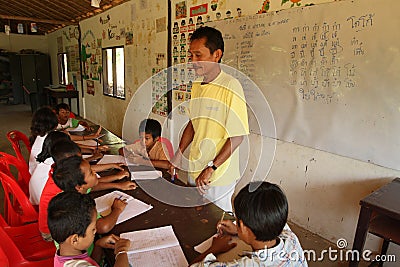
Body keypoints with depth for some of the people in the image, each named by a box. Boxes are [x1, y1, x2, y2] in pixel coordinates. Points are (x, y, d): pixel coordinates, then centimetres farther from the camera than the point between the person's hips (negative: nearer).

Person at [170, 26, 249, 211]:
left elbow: (237, 136, -20)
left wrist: (211, 168, -20)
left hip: (219, 175, -7)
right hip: (195, 169, 7)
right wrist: (178, 154, 9)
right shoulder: (196, 85, 5)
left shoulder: (230, 87, -19)